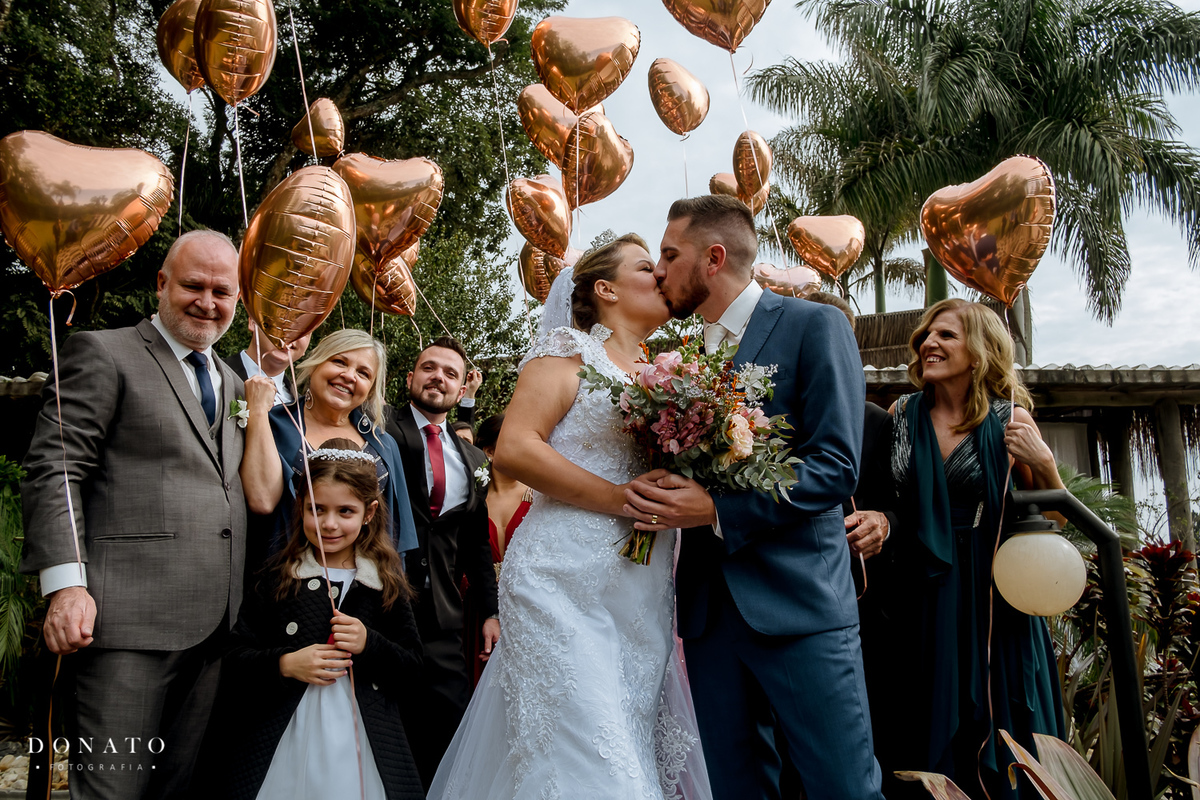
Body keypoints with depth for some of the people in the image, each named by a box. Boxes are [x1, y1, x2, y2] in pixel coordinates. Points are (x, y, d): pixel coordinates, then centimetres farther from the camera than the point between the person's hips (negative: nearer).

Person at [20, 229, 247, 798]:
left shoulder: (232, 383, 21)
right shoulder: (103, 353, 0)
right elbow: (52, 471, -9)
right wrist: (65, 583, -17)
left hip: (214, 624, 7)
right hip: (130, 620, -7)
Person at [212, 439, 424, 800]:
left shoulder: (385, 583, 3)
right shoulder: (277, 579, 2)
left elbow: (412, 662, 4)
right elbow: (236, 659, 1)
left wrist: (370, 644, -13)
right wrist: (285, 664, -16)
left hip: (365, 740, 0)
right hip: (284, 740, 0)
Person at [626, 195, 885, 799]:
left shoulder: (814, 326, -3)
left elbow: (836, 466, -12)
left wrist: (718, 511, -20)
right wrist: (655, 497, -2)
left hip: (797, 603, -6)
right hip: (708, 607, 6)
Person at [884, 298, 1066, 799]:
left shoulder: (1009, 420, -3)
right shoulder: (903, 415, 2)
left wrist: (1043, 463, -14)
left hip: (992, 598, -2)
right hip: (924, 600, 2)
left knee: (1000, 732, 6)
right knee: (935, 734, 9)